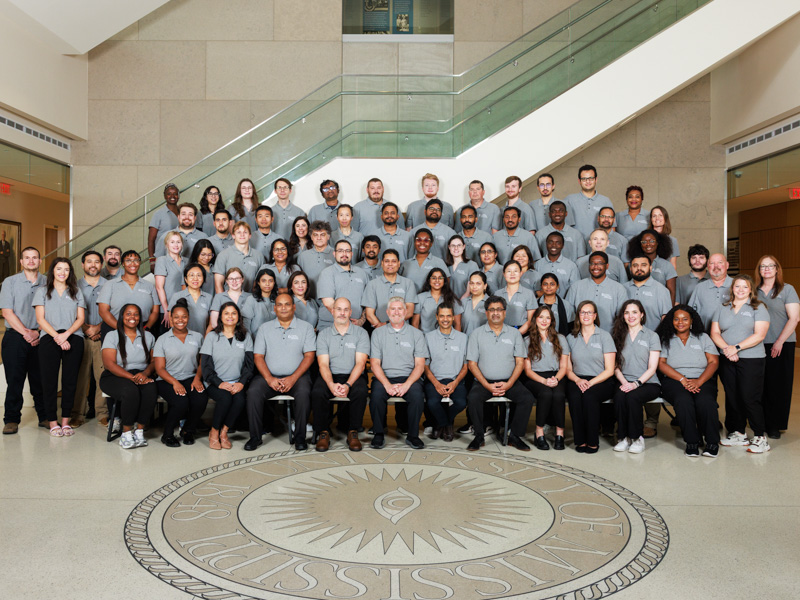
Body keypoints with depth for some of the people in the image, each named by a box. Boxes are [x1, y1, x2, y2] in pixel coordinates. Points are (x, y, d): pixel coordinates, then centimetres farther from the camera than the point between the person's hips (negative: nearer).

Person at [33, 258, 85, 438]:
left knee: (70, 379, -1)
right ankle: (52, 421, 1)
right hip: (49, 339, -1)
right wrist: (57, 337, -10)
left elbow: (80, 318, 9)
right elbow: (41, 319, 3)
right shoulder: (43, 292, 13)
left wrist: (66, 334, -9)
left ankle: (66, 421, 5)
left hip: (73, 339, 1)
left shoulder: (76, 293, 17)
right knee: (50, 380, -4)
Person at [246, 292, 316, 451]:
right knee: (253, 392, -26)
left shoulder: (305, 328, 6)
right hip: (270, 376, 2)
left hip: (297, 375, -1)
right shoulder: (264, 328, 12)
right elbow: (258, 356, 6)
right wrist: (269, 378, -11)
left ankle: (300, 437, -17)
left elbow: (309, 356, -1)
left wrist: (293, 378, -14)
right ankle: (255, 437, -12)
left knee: (303, 393, -32)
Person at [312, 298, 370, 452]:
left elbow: (360, 363, -6)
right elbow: (323, 364, -3)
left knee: (360, 391, -33)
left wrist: (347, 385, -22)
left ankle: (353, 433, -16)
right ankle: (323, 432, -12)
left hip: (353, 376, -1)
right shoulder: (323, 334, 8)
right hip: (330, 376, 1)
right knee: (317, 392, -30)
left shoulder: (361, 333, 4)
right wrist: (331, 384, -23)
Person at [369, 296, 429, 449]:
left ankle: (412, 435, -11)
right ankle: (378, 434, -11)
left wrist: (406, 384, -15)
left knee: (417, 395, -30)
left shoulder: (416, 334, 9)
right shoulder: (378, 333, 10)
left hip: (408, 377, 0)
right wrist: (387, 385, -14)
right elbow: (375, 364, 3)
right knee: (377, 395, -30)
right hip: (384, 378, 0)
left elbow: (420, 365, 3)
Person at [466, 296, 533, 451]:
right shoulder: (476, 334, 5)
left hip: (509, 381, 1)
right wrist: (487, 385, -13)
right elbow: (472, 364, 1)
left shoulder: (514, 333, 9)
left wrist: (508, 384, -11)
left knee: (527, 398, -24)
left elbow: (520, 362, 5)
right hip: (484, 381, -1)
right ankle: (479, 436, -11)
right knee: (473, 398, -30)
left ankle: (514, 435, -6)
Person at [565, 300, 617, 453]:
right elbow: (568, 369, 10)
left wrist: (590, 383, -16)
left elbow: (609, 370, -2)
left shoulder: (604, 336, 3)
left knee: (589, 395, -33)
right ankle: (580, 441, -20)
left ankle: (593, 442, -21)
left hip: (601, 381, -2)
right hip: (578, 380, 2)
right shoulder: (571, 338, 12)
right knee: (574, 395, -31)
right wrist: (578, 380, -12)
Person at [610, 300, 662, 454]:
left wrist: (636, 383, -16)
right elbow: (616, 366, 9)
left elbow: (652, 368, -2)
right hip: (625, 382, 2)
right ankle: (624, 437, -16)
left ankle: (637, 437, -15)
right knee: (619, 397, -31)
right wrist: (624, 382, -10)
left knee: (632, 397, -33)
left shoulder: (651, 336, 5)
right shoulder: (618, 335, 14)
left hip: (648, 383, -2)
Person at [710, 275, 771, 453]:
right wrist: (726, 348, -11)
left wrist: (736, 348, -16)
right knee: (732, 397, 6)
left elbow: (759, 335, -9)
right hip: (727, 360, 4)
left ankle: (760, 437, 2)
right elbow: (715, 333, 7)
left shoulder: (758, 308, 1)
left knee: (750, 397, -7)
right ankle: (737, 433, 17)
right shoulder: (723, 309, 13)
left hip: (751, 360, -4)